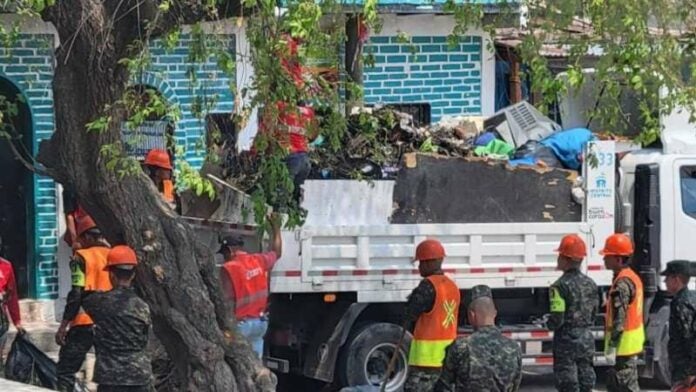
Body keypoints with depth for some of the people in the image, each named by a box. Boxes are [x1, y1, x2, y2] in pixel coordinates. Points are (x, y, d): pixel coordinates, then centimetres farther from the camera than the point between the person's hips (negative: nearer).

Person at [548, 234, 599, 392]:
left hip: (567, 339, -7)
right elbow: (593, 313, 12)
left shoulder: (561, 286, -16)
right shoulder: (590, 284, 6)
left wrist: (549, 325, 1)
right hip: (587, 338, 7)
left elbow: (557, 319, -20)